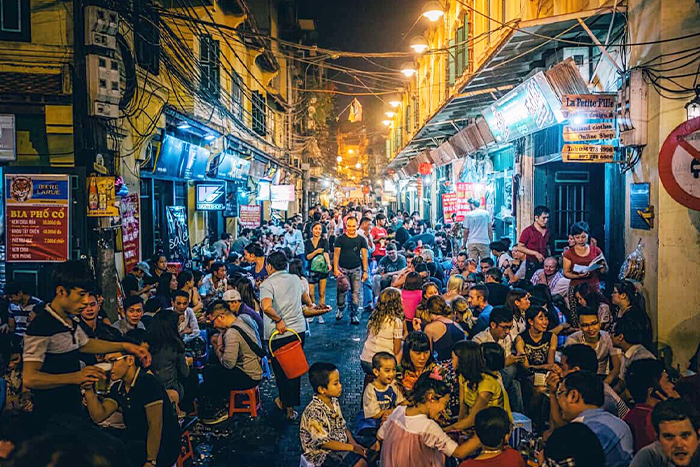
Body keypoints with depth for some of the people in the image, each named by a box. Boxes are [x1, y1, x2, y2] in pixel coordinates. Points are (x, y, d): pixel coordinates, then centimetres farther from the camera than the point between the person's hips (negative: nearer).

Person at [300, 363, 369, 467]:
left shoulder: (334, 401, 3)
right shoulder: (314, 412, -25)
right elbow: (324, 442, -22)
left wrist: (354, 444, -3)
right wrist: (352, 448, -18)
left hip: (341, 444, 8)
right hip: (321, 453, -8)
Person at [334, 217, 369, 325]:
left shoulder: (361, 239, 6)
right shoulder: (340, 239, 3)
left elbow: (364, 256, 5)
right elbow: (336, 254, 2)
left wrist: (365, 271, 0)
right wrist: (335, 269, -7)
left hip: (356, 269, 1)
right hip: (343, 269, -1)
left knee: (356, 293, -2)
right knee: (342, 292, -1)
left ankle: (354, 315, 7)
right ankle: (340, 310, 24)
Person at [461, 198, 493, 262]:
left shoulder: (468, 215, 2)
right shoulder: (486, 213, 5)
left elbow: (466, 232, 3)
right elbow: (490, 229, 4)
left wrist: (464, 244, 11)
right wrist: (491, 242, 10)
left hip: (472, 243, 0)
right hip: (484, 242, 0)